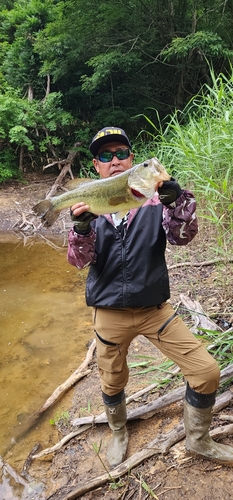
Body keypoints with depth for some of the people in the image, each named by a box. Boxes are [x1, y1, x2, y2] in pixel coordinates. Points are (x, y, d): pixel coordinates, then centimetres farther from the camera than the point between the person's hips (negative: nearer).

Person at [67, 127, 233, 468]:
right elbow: (79, 260, -10)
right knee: (112, 384, 17)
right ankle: (119, 433, 51)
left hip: (155, 309, 0)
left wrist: (174, 199, -37)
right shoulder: (88, 205, -1)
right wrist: (81, 227, -32)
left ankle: (198, 440, 26)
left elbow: (182, 236, -18)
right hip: (109, 314, 1)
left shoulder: (152, 198, -3)